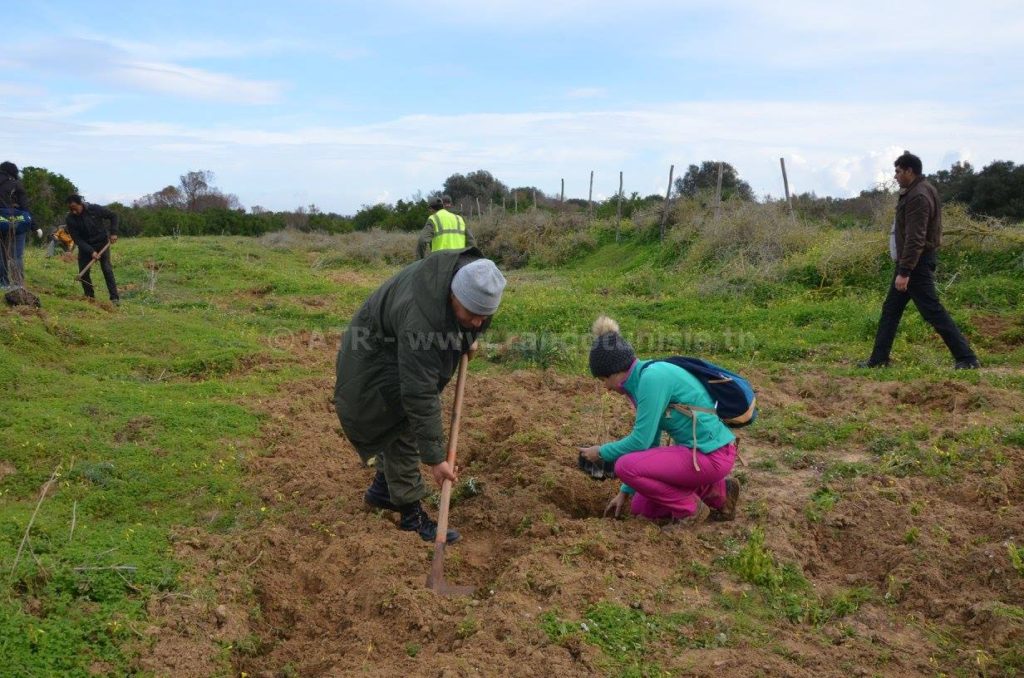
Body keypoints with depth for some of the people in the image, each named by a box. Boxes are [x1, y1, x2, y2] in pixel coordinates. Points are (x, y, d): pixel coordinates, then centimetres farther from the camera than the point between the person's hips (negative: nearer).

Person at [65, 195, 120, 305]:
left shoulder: (95, 209, -19)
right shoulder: (70, 219, -16)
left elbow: (113, 215, -4)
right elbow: (77, 239, -16)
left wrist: (113, 233, -13)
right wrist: (91, 251, -26)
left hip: (102, 243, -2)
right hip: (85, 246, 2)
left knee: (107, 269, -10)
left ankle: (115, 298, -10)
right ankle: (90, 297, 13)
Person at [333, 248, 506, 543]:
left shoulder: (472, 272, -23)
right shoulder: (422, 322, -43)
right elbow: (420, 396, -40)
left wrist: (469, 339, 3)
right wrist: (435, 458, -36)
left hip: (406, 350, 8)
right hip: (379, 356, -8)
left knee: (400, 422, 15)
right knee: (403, 427, -8)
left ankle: (382, 489, 32)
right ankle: (412, 514, 1)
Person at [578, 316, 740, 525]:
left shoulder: (652, 378, -20)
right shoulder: (645, 377, 9)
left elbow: (641, 440, -21)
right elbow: (649, 439, 15)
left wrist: (602, 452, -3)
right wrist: (626, 491, 17)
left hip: (712, 455, -10)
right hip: (695, 450, 10)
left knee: (625, 465, -18)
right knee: (640, 507, 16)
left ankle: (690, 509, -2)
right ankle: (715, 492, 17)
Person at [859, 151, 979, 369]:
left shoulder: (918, 196, -19)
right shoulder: (912, 192, 13)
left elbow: (915, 239, -25)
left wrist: (905, 272, -27)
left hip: (917, 263, -11)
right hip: (909, 262, 11)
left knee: (933, 312, -8)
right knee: (890, 309, 13)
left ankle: (967, 359, -2)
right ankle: (878, 359, 19)